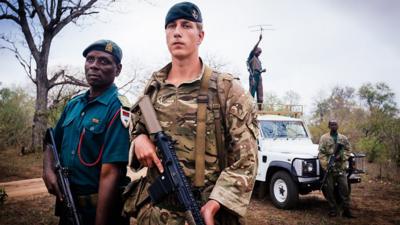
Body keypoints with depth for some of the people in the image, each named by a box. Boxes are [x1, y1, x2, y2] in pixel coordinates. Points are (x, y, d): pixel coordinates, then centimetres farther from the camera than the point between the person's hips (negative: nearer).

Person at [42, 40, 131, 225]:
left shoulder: (117, 109, -18)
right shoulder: (73, 104, 5)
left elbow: (109, 173, -23)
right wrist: (48, 170, -5)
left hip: (100, 207, -7)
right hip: (66, 203, 7)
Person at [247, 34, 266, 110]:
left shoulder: (259, 60, 28)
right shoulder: (251, 56, 8)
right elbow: (254, 48, -9)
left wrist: (263, 70, 10)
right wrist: (259, 40, -14)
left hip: (259, 76, 7)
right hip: (253, 75, -7)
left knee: (260, 92, -1)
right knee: (252, 91, -13)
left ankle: (260, 106, -4)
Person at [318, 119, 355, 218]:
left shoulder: (343, 138, 10)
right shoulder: (324, 138, 1)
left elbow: (348, 149, 12)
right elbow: (321, 153, -4)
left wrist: (342, 157, -7)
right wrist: (325, 166, -13)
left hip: (341, 167, 2)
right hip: (329, 168, -2)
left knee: (344, 188, 0)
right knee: (330, 189, 2)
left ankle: (346, 210, 8)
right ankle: (333, 210, 13)